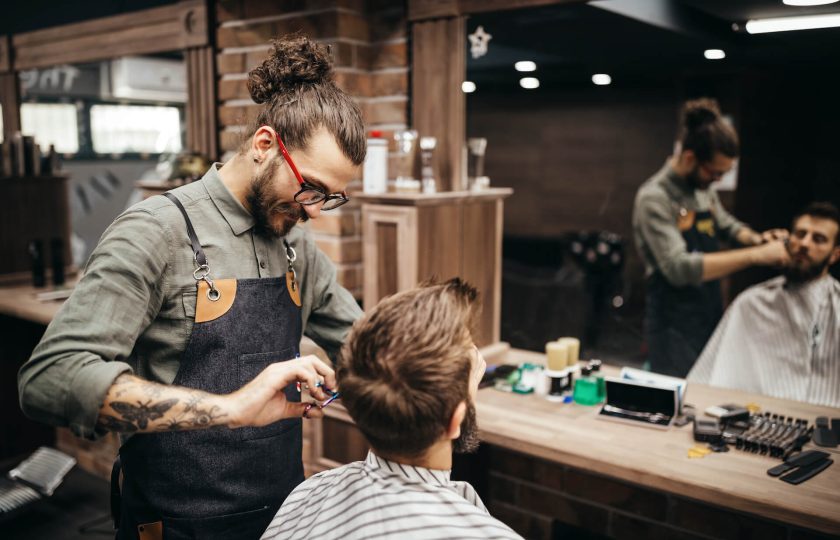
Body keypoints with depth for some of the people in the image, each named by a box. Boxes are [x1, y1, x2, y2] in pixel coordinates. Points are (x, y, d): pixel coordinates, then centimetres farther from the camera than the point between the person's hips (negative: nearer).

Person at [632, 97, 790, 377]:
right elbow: (681, 268, -30)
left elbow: (726, 225, 22)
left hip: (712, 318, 8)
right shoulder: (654, 198, -20)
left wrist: (757, 239, 0)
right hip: (675, 330, -8)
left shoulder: (703, 189, 4)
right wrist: (755, 255, -28)